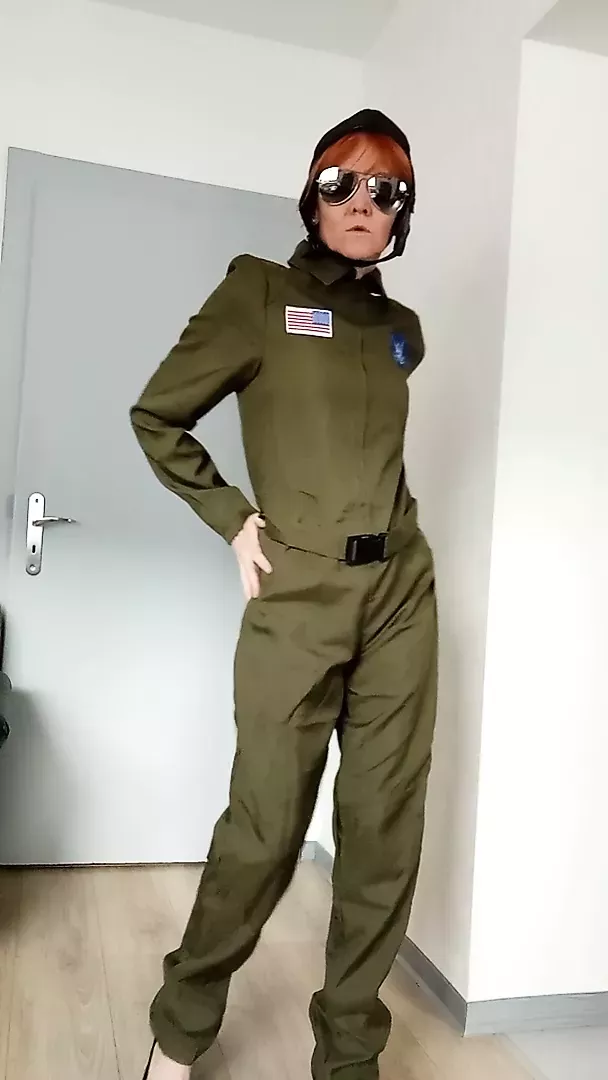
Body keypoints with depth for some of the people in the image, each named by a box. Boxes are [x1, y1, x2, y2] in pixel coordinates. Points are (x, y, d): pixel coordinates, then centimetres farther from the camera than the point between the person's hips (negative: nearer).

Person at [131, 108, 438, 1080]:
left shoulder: (402, 329, 15)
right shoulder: (260, 291, 0)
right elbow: (156, 416, 2)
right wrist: (233, 520, -2)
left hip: (400, 593, 5)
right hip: (297, 599, -5)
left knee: (386, 832, 7)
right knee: (264, 832, 2)